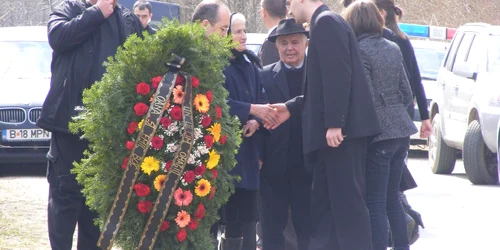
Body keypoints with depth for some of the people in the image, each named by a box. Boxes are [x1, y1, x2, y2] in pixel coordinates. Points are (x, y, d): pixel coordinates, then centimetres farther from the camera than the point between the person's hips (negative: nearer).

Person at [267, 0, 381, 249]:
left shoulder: (326, 22, -10)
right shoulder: (324, 24, 20)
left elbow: (338, 75, -20)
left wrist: (334, 124, -23)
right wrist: (291, 108, 17)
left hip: (340, 131, -10)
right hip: (331, 133, 10)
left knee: (347, 201, -10)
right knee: (324, 205, 10)